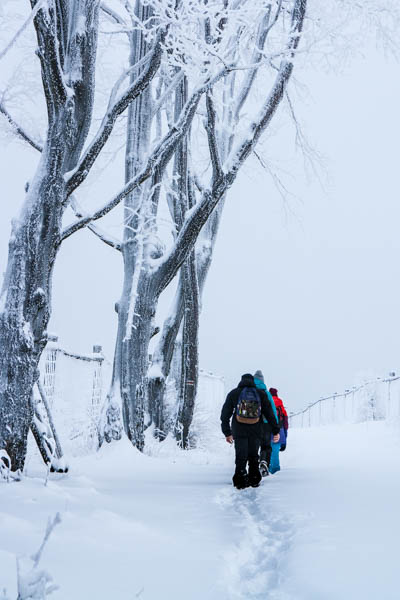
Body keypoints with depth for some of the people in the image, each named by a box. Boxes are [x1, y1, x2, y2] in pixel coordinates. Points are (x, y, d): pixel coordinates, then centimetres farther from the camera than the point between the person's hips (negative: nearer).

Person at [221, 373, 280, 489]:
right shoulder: (261, 394, 5)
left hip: (239, 431, -1)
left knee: (241, 456, 2)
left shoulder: (233, 393, 5)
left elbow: (225, 414, 7)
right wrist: (276, 431, 8)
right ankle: (254, 480, 12)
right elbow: (270, 413, 5)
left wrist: (227, 432, 14)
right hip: (255, 431, 1)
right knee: (253, 456, 13)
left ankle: (240, 480, -7)